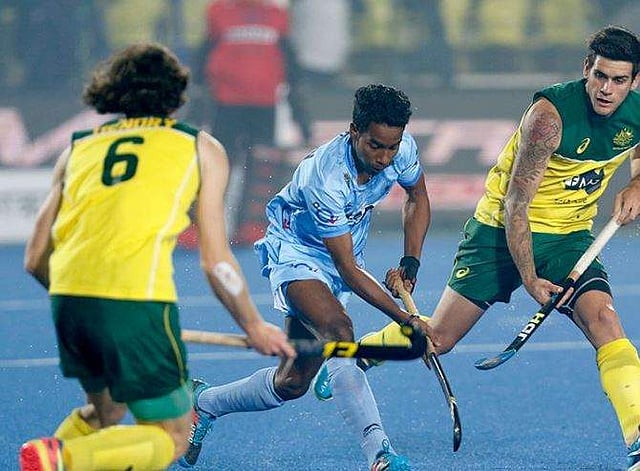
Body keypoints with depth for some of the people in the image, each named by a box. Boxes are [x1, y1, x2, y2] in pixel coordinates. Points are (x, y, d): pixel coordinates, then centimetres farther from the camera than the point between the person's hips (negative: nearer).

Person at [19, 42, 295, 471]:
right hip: (138, 300, -5)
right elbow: (216, 262, 9)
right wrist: (255, 328, 23)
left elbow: (36, 259, 20)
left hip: (66, 294, 5)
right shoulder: (202, 148, 14)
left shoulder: (78, 147, 22)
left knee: (106, 411, 30)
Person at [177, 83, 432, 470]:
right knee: (339, 330, -37)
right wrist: (405, 318, -32)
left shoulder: (403, 149, -16)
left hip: (341, 261, 7)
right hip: (295, 251, -7)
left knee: (292, 384, 2)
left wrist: (411, 261, -4)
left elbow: (418, 198, 8)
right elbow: (349, 271, -30)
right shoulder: (325, 181, -34)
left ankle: (204, 403, 27)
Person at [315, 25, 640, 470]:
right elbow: (515, 206, -22)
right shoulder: (550, 114, -26)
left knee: (603, 320, -23)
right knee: (436, 338, 3)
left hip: (570, 237, 3)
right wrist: (530, 279, -24)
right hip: (502, 229, -3)